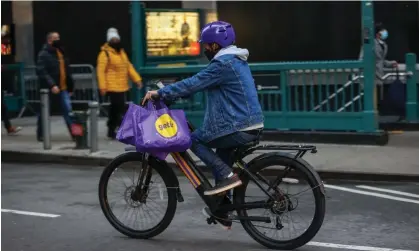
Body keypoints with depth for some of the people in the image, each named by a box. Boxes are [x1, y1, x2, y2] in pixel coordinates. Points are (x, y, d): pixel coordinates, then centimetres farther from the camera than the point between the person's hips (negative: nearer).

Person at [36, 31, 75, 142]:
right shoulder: (43, 54, -10)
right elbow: (41, 72, -20)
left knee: (68, 111, -4)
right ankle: (41, 134, 21)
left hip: (63, 88, 5)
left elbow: (67, 71, 18)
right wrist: (52, 85, -28)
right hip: (48, 89, -5)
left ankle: (75, 133, -6)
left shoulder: (61, 52, 13)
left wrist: (70, 87, 16)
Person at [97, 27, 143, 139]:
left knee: (115, 109, 14)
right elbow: (101, 71, -14)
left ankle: (111, 131, 22)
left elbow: (129, 67, 17)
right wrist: (102, 86, -21)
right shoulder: (105, 53, -9)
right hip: (112, 87, -8)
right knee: (119, 109, -11)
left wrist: (137, 79, 7)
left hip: (122, 87, 8)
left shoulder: (122, 52, 17)